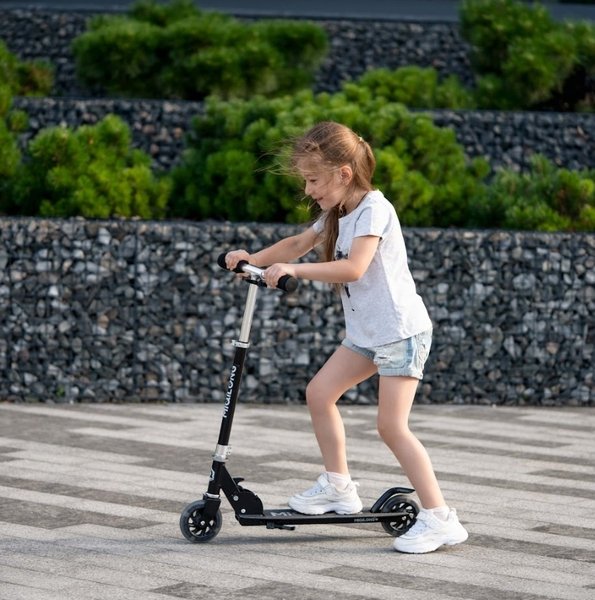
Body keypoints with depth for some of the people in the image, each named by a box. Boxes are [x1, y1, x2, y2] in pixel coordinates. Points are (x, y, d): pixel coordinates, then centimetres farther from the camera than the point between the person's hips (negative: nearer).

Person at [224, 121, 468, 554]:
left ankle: (440, 519, -10)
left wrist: (293, 269, -33)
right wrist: (254, 259, 5)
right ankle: (338, 487, 17)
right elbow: (299, 243, 20)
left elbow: (353, 268, -31)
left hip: (401, 330, -9)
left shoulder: (373, 209, -18)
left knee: (392, 425, -13)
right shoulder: (336, 214, 10)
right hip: (366, 332, 9)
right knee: (319, 392, 4)